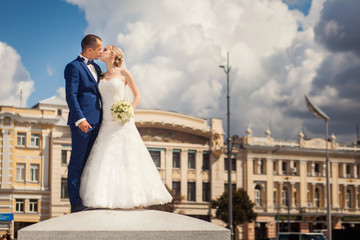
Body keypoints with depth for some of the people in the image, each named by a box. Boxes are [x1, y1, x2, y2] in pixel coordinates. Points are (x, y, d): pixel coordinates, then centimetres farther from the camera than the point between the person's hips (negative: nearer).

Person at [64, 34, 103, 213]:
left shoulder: (95, 67, 19)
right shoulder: (73, 67, -7)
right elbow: (71, 96, -15)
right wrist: (80, 119, -23)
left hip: (96, 121, 8)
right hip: (82, 122, -8)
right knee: (77, 163, -5)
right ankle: (75, 203, -3)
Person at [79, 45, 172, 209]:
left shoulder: (123, 73, 1)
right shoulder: (102, 77, 15)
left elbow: (137, 95, 5)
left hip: (122, 123, -5)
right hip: (106, 124, 5)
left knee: (127, 157, -6)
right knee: (105, 160, -1)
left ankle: (136, 197, 0)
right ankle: (107, 197, 2)